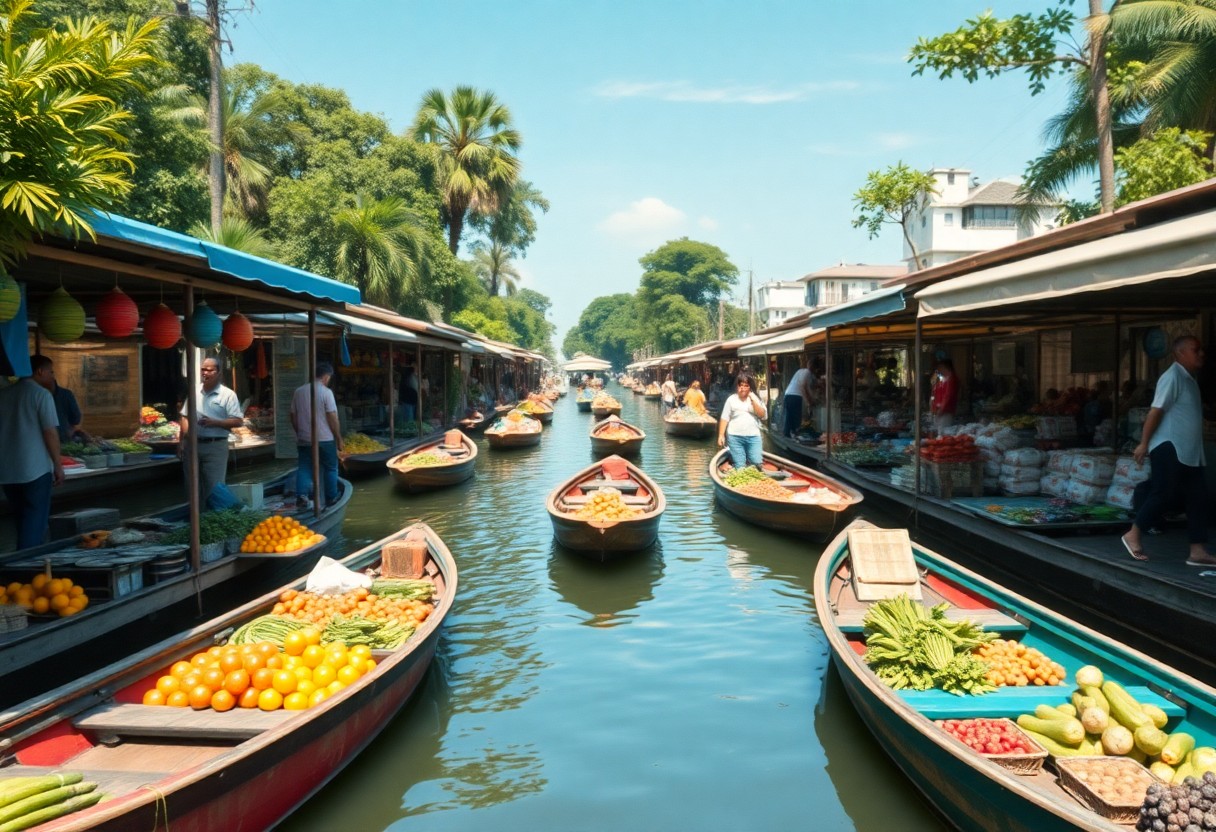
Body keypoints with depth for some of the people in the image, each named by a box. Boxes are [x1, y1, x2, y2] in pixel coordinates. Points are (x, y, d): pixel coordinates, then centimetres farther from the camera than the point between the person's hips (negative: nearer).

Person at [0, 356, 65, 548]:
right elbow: (50, 432, -13)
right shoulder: (41, 394, -8)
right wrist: (58, 465, -7)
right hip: (35, 470, -6)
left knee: (22, 523, 16)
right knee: (35, 524, 1)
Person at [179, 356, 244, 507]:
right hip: (192, 445, 5)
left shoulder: (227, 394, -5)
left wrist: (214, 422, -19)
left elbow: (238, 421, -9)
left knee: (213, 488, -3)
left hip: (215, 446, -5)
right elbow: (185, 417, 16)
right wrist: (182, 440, 6)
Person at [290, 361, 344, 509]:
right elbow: (333, 418, -13)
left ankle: (301, 496, -7)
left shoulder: (298, 391, 4)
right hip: (325, 439, -4)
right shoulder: (326, 392, -12)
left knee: (303, 468, 7)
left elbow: (293, 416, 10)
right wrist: (339, 438, -5)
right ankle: (331, 498, 16)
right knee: (330, 469, 10)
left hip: (304, 440, 4)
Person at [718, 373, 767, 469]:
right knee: (739, 467, -2)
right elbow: (724, 418, 4)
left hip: (753, 436, 1)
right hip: (735, 437, -1)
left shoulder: (756, 398, 7)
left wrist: (753, 400, -10)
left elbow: (762, 415, -3)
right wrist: (721, 435, -2)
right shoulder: (731, 399, 3)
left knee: (757, 464, -5)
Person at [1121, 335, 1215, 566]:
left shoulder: (1190, 380, 17)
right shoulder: (1173, 376, -10)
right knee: (1162, 493, -10)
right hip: (1169, 447, -9)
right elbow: (1157, 410, -16)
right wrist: (1144, 443, -19)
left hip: (1189, 451, 9)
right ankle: (1132, 536, 3)